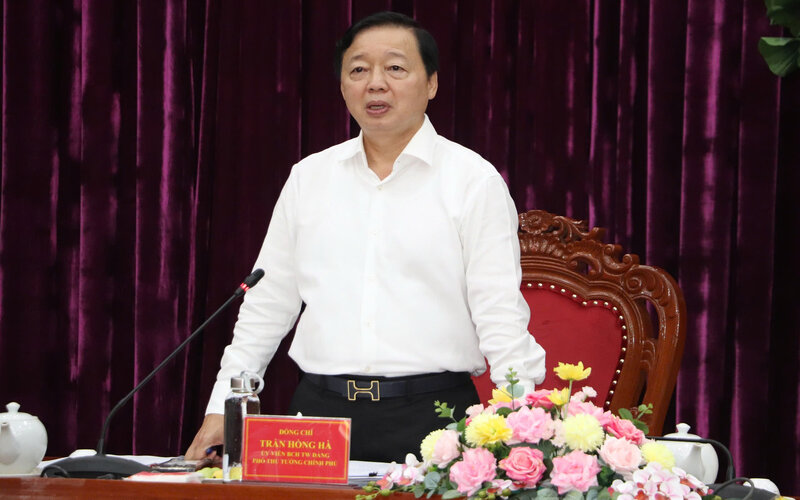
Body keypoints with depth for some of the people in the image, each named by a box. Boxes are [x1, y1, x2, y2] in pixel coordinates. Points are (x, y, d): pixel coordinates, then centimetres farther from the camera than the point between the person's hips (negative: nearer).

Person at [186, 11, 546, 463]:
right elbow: (269, 304, 16)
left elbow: (500, 315, -4)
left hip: (429, 414, -3)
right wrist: (222, 410, 10)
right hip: (320, 411, 3)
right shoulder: (309, 178, 12)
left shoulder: (473, 180, 1)